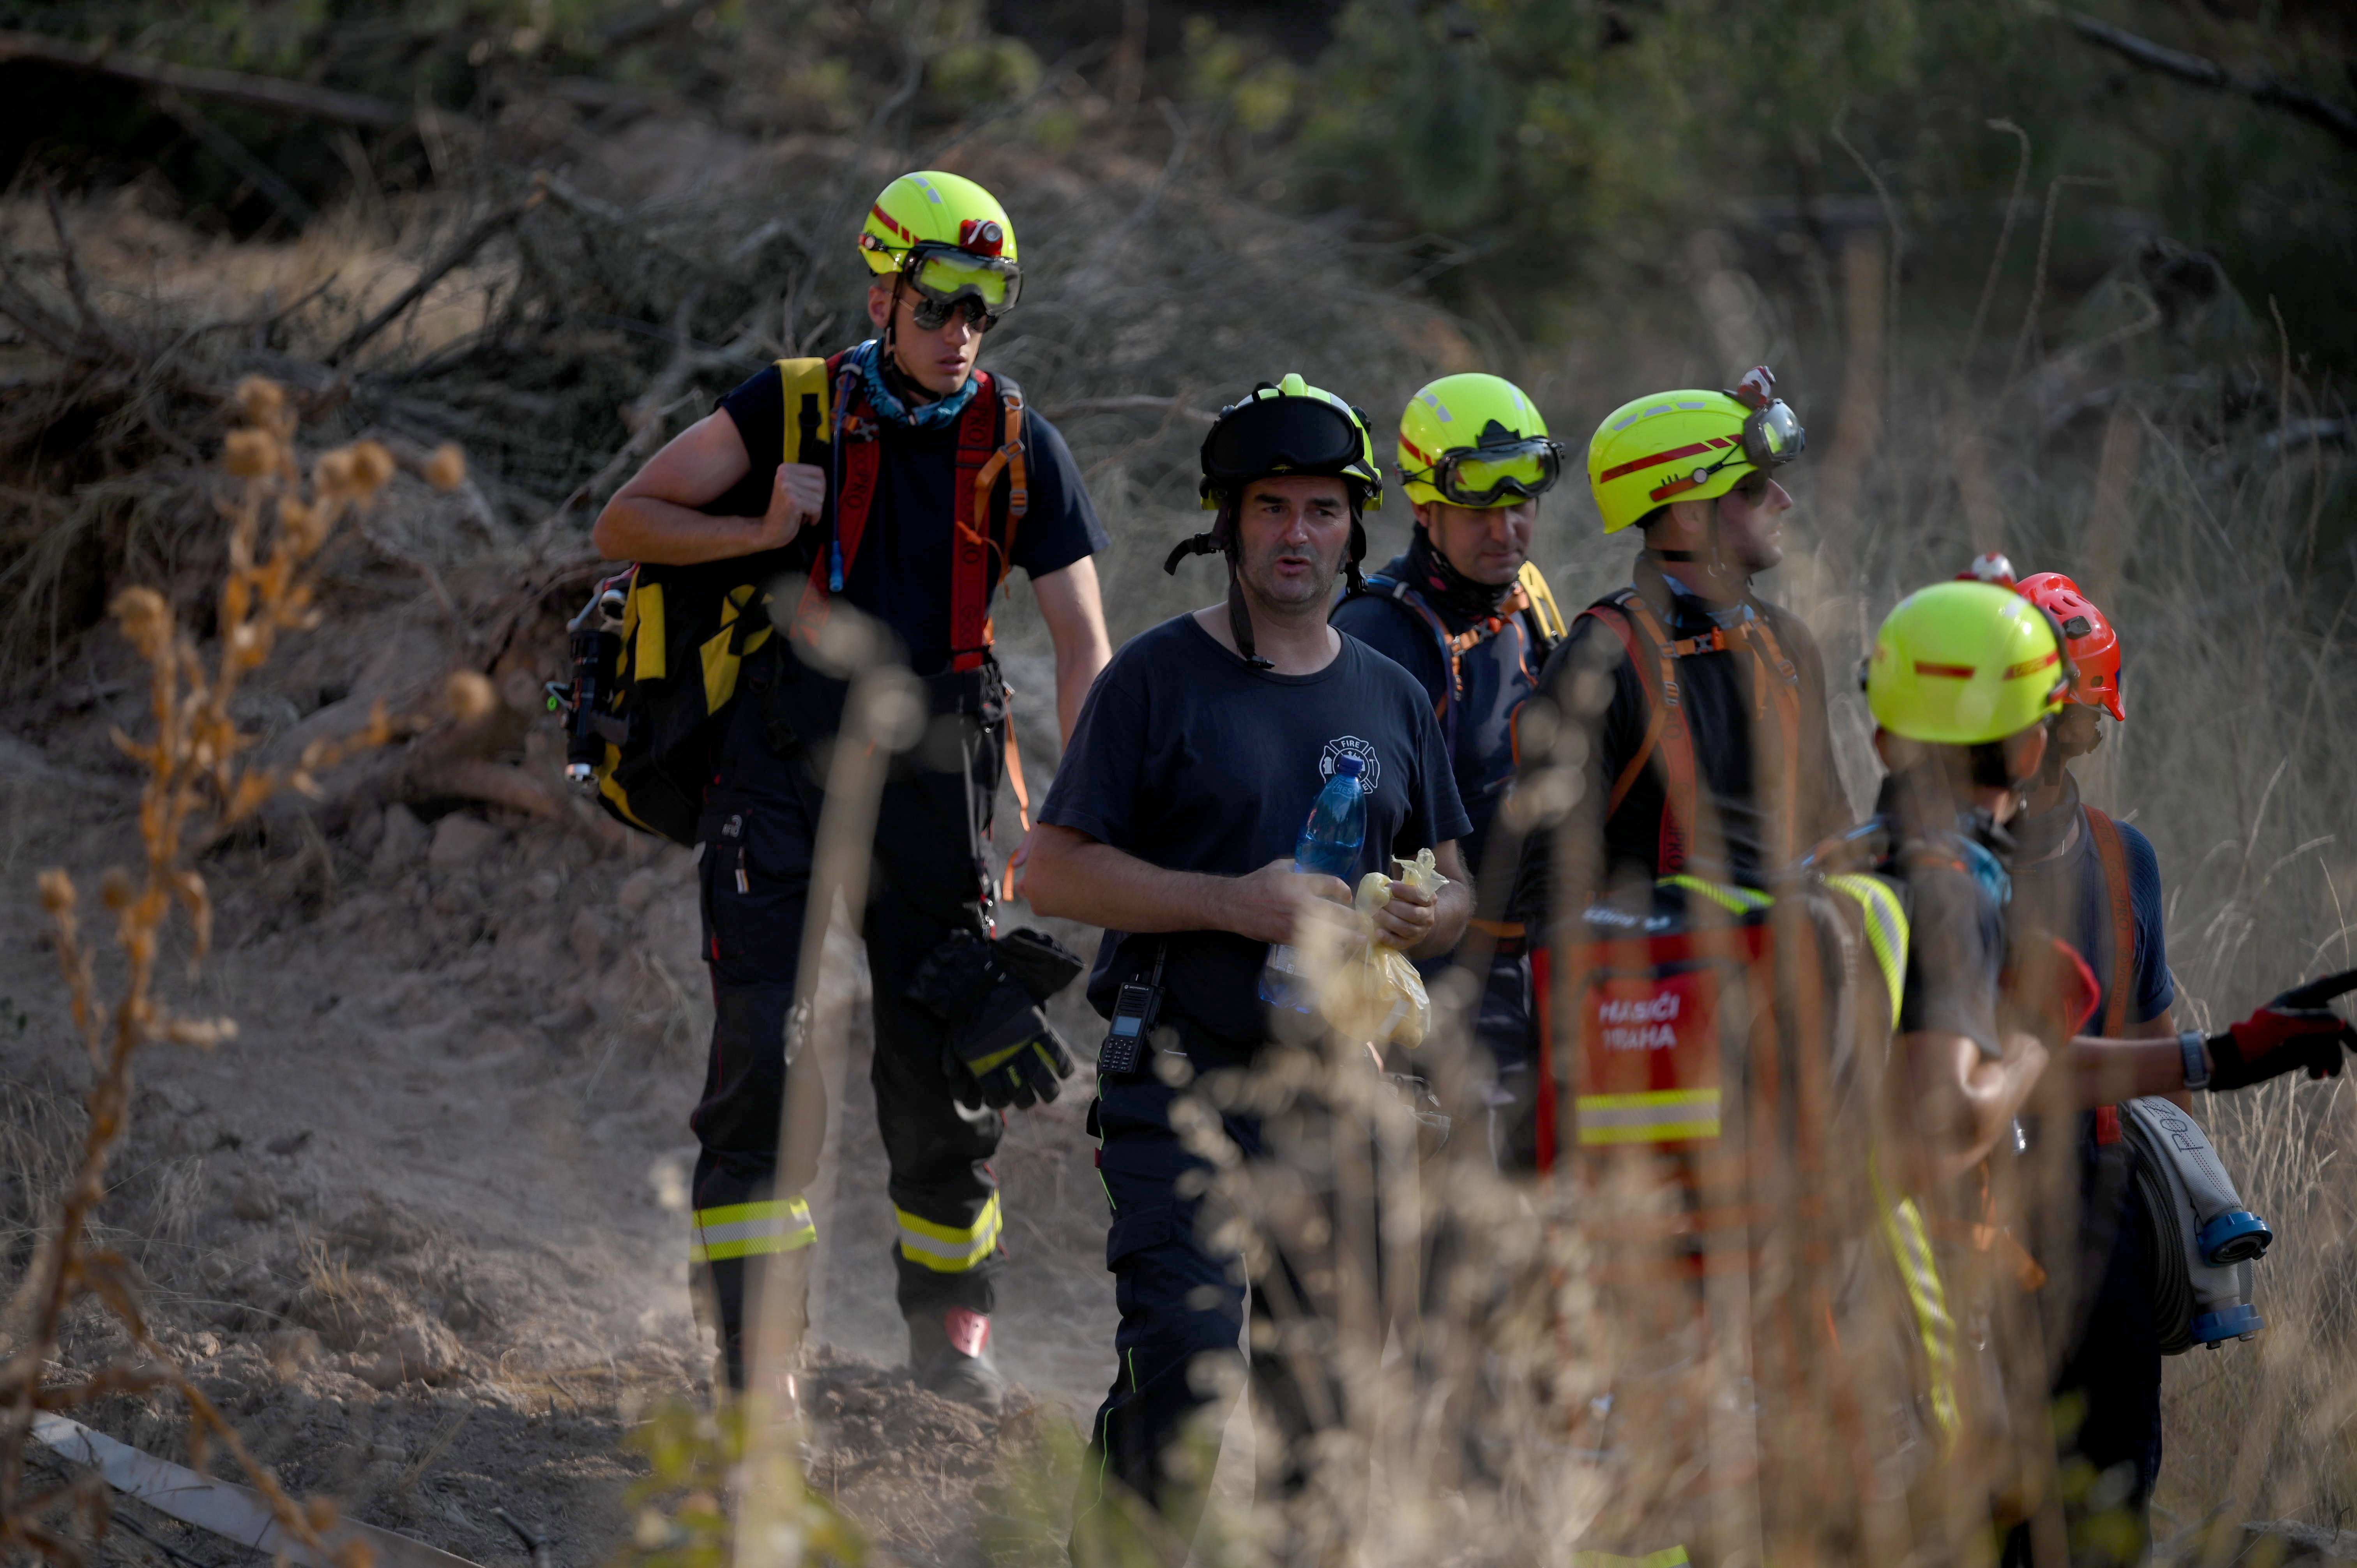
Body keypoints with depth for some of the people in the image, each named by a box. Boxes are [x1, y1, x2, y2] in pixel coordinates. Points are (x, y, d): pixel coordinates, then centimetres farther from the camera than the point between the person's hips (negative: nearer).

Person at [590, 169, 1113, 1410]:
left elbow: (1081, 642, 3)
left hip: (930, 777, 2)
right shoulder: (792, 410, 0)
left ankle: (950, 1327, 25)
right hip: (779, 765, -2)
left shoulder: (1020, 446, 5)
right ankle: (756, 1362, -10)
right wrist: (761, 533, -12)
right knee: (762, 1059, -11)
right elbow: (622, 525, 5)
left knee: (943, 1063, 5)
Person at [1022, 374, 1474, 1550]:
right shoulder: (1158, 679, -2)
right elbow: (1053, 874, -6)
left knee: (1322, 1393, 7)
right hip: (1181, 1084, -5)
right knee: (1179, 1376, -16)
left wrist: (1428, 919, -4)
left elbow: (1453, 886, 21)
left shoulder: (1391, 699, 14)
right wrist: (1235, 902, -16)